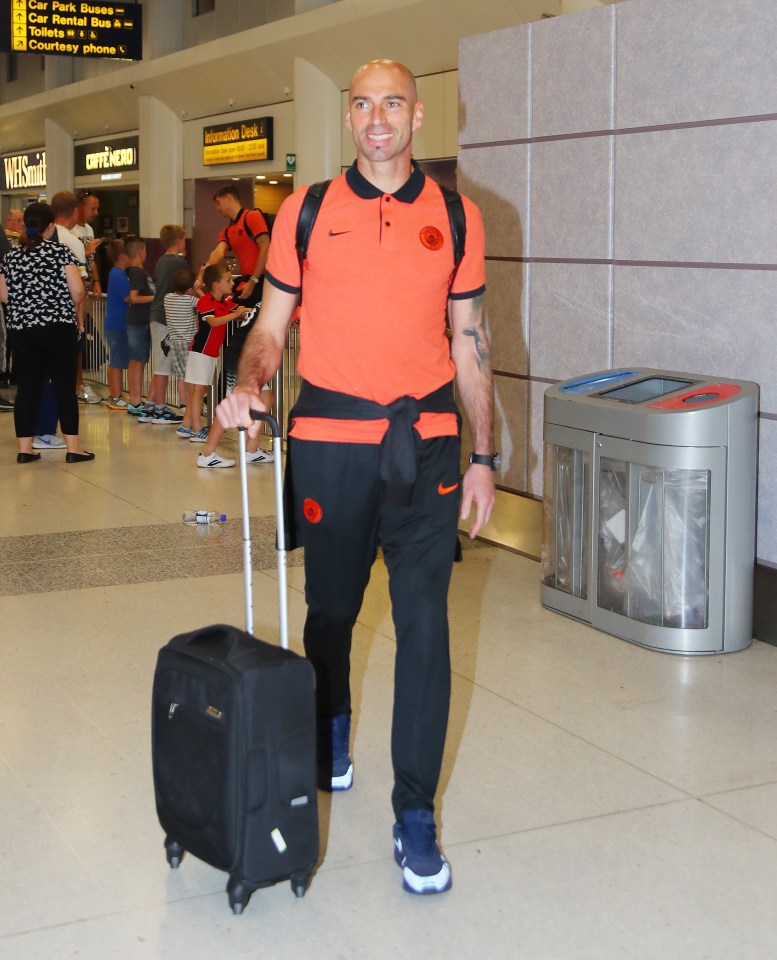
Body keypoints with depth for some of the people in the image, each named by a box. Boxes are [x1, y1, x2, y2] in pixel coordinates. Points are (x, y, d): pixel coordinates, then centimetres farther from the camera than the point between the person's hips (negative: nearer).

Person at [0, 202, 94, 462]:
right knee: (65, 387, 2)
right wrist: (71, 307, 8)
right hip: (58, 327, -4)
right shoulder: (60, 251, -6)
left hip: (21, 329, 4)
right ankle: (72, 448, 3)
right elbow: (78, 290, -12)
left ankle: (24, 448, 9)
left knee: (27, 387, 8)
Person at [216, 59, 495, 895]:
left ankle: (415, 813, 3)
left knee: (424, 621, -6)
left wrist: (483, 457, 5)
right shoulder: (306, 213, 5)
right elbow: (271, 328, 7)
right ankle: (330, 732, 43)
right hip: (329, 440, 1)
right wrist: (247, 383, -14)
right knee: (330, 607, 14)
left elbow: (469, 343, 9)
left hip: (425, 442, 0)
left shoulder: (456, 218, 6)